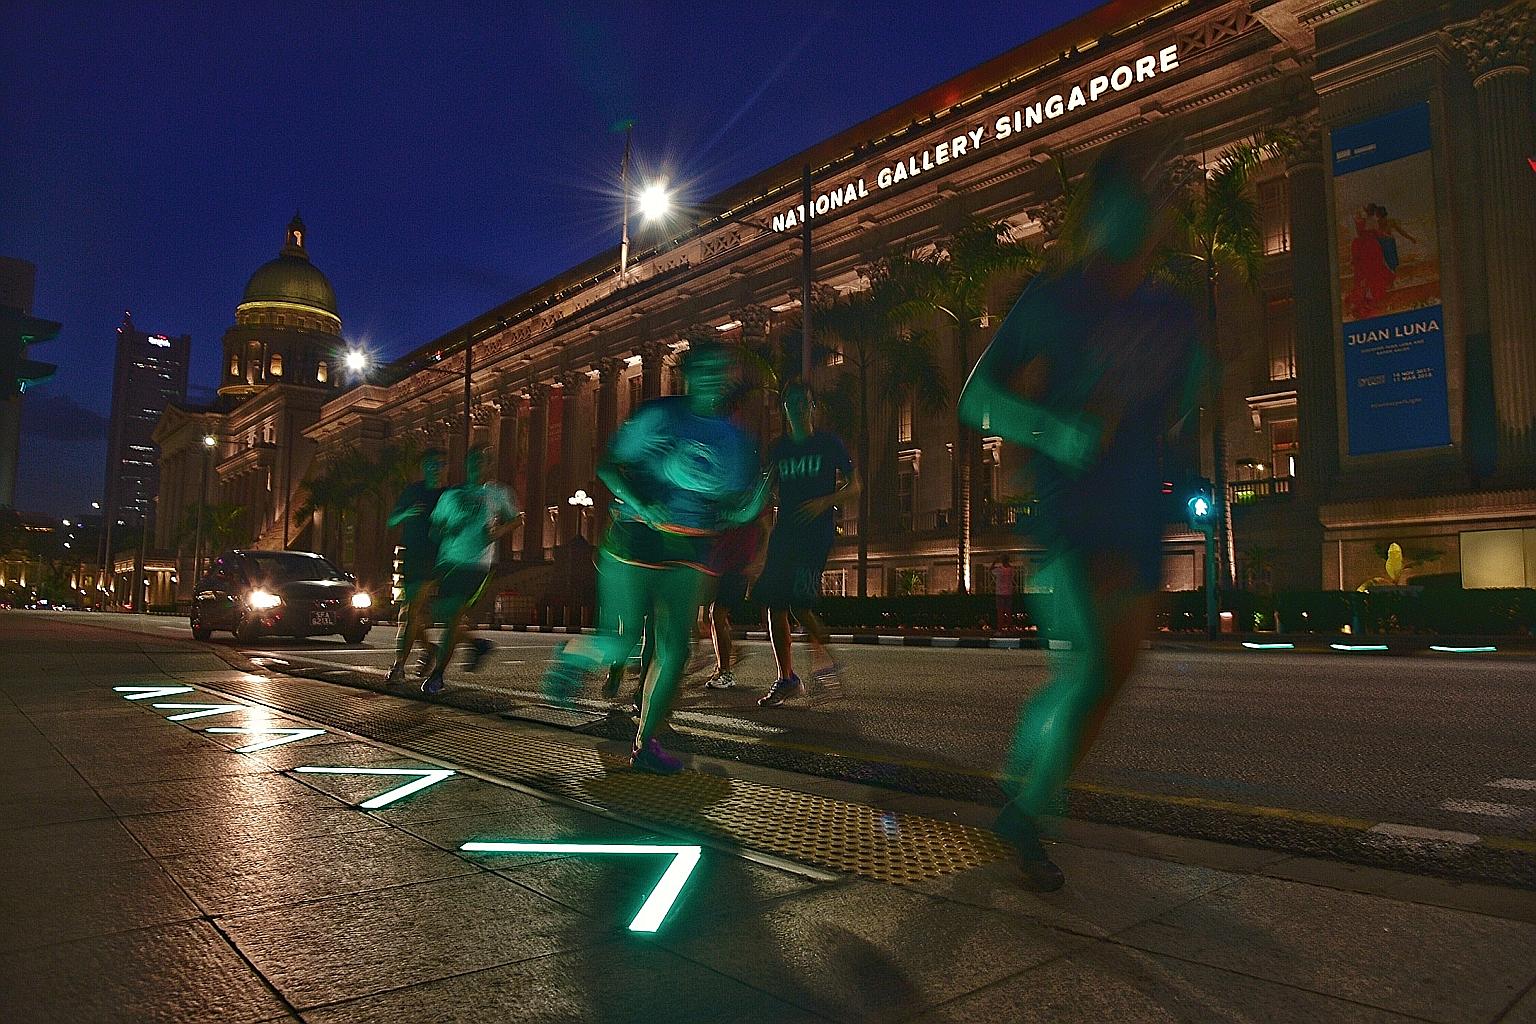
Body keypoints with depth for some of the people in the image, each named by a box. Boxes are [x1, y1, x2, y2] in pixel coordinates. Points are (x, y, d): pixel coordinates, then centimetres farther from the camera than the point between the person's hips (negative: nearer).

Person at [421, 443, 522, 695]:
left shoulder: (497, 493, 8)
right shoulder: (451, 494, 15)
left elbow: (516, 518, 17)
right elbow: (435, 526, 18)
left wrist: (500, 531, -3)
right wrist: (447, 531, -6)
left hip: (477, 563, -4)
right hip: (449, 561, 4)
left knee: (455, 617, -11)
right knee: (444, 615, 2)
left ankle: (437, 675, -2)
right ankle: (478, 643, 30)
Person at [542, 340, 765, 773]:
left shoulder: (733, 438, 9)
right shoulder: (658, 414, -4)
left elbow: (728, 507, 12)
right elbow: (610, 466, -3)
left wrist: (746, 509, -10)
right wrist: (640, 504, -19)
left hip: (689, 553, 4)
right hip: (635, 540, -4)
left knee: (674, 650, 0)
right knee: (621, 643, -5)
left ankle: (644, 744, 14)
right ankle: (571, 656, 29)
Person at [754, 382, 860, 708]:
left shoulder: (828, 443, 5)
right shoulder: (779, 448, 16)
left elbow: (853, 486, 4)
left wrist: (824, 502, -12)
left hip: (816, 531, -5)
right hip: (784, 531, 5)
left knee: (799, 600, -20)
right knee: (774, 604, -1)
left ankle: (823, 656, 5)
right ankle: (786, 679, 10)